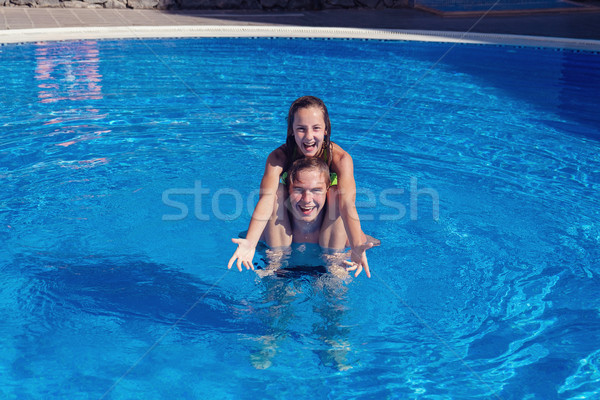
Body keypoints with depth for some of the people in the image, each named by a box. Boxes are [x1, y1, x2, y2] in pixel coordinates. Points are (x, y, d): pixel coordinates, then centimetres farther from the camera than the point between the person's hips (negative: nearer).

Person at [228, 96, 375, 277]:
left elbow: (347, 204, -38)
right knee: (278, 191, -24)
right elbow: (266, 199, -37)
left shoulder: (341, 159, -22)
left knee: (335, 193, -27)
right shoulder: (278, 157, -20)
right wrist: (250, 242, -55)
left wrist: (356, 247, -57)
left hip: (326, 225, 0)